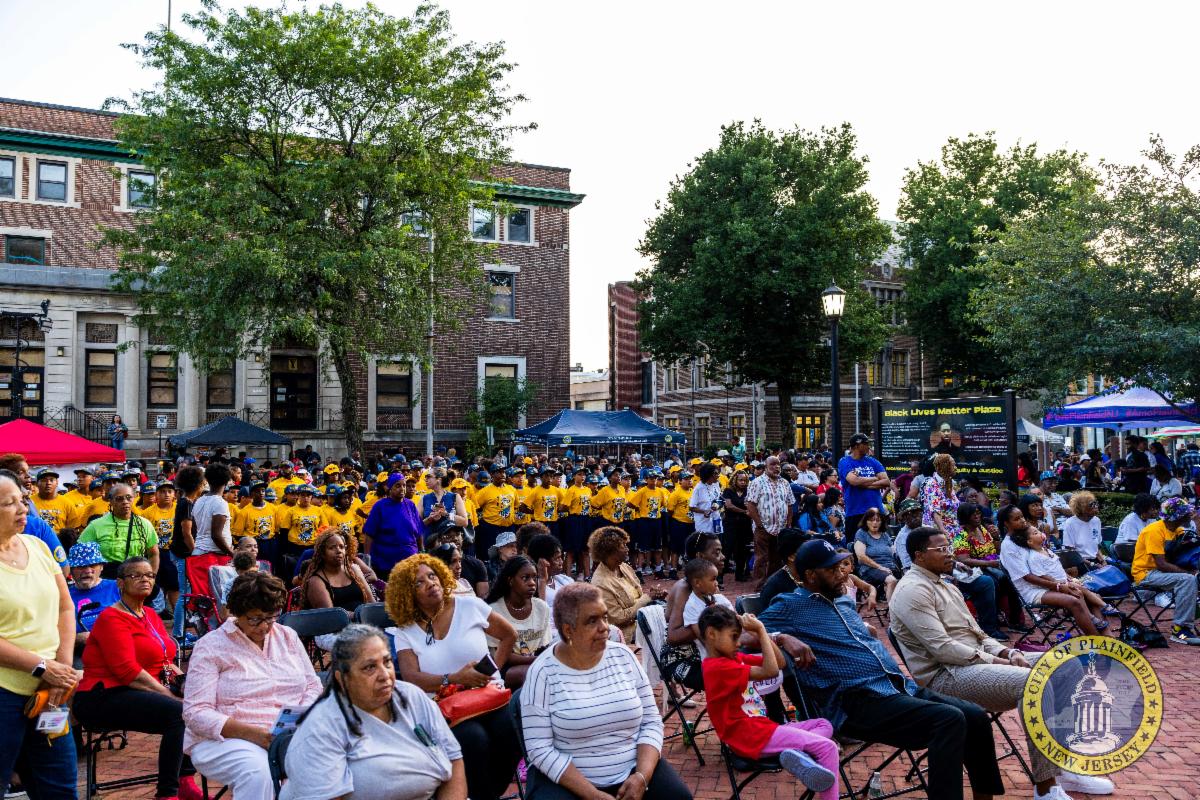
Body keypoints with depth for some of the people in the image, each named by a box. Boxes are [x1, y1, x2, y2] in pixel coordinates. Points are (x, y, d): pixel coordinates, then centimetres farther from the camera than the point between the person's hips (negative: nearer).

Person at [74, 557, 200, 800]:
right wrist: (170, 695, -22)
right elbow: (128, 670, -20)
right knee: (179, 713, -28)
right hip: (104, 698, -9)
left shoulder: (150, 615, 16)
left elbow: (165, 660, 19)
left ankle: (185, 780, -2)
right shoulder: (113, 618, -10)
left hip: (144, 691, 9)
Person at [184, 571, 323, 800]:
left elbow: (313, 686, 15)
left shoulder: (288, 636, 13)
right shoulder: (210, 646, -2)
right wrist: (253, 734, -21)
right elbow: (195, 713, -9)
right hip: (227, 739, -3)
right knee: (258, 772, -38)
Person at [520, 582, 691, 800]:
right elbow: (540, 749, -13)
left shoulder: (624, 656, 1)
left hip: (632, 771, 2)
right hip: (566, 777, -2)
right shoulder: (543, 672, -10)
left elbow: (651, 721, 3)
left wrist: (642, 776, -14)